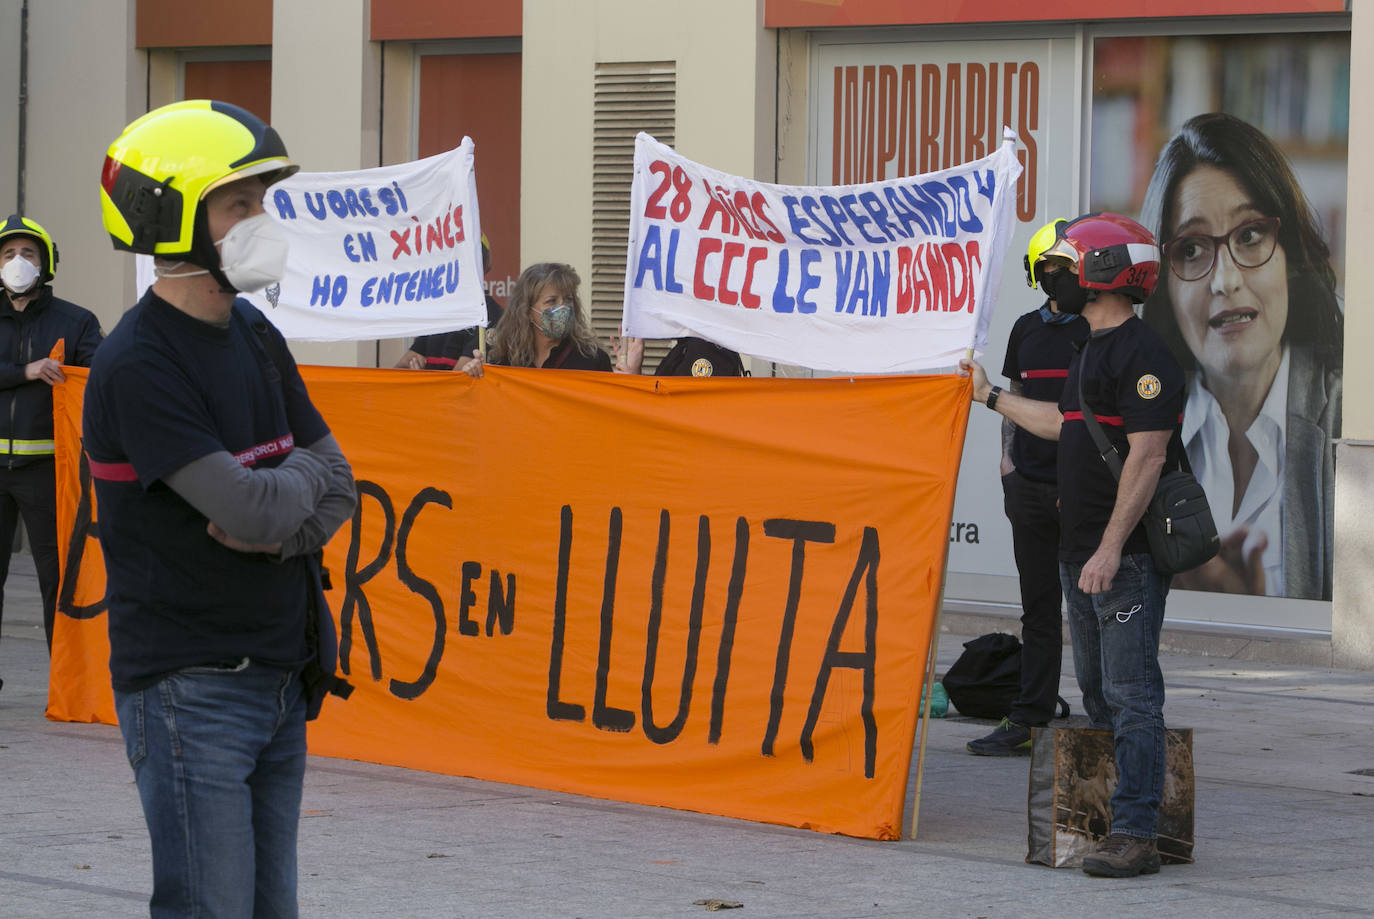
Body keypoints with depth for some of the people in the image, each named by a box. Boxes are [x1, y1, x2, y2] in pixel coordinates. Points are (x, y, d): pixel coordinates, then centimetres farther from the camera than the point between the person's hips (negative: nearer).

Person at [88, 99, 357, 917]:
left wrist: (279, 527, -10)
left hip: (280, 678, 8)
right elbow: (254, 509, -24)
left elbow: (337, 487, 11)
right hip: (189, 687, -8)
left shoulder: (255, 337, 9)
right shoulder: (136, 368, -18)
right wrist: (301, 472, -2)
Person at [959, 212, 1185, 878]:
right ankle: (1098, 821, 20)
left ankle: (1136, 836, -12)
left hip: (1127, 555, -10)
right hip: (1080, 551, 10)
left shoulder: (1143, 355, -15)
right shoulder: (1093, 350, 17)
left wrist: (1112, 548, -25)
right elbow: (1067, 425, 33)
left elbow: (1147, 456, -21)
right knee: (1097, 693, 13)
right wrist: (992, 396, 42)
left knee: (1131, 697, -11)